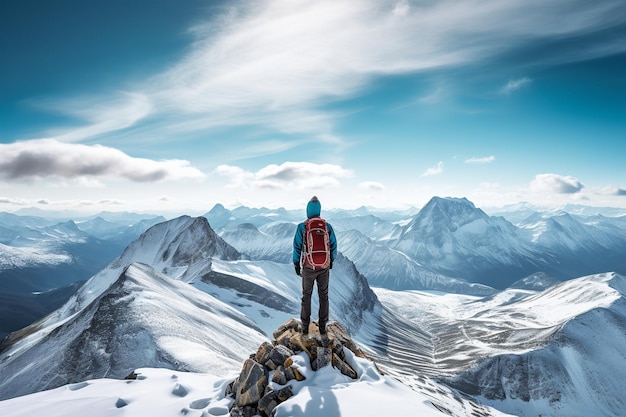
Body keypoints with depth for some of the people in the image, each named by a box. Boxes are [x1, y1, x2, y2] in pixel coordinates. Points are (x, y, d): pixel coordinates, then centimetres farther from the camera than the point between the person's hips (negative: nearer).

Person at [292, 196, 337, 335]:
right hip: (323, 266, 1)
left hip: (308, 267, -1)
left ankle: (305, 327, 23)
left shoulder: (301, 227, -13)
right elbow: (333, 246, 1)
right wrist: (331, 261, 18)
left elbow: (297, 247, -8)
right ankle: (322, 327, 22)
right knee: (323, 295, 16)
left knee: (306, 295, 17)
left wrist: (296, 264, 6)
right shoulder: (327, 226, -7)